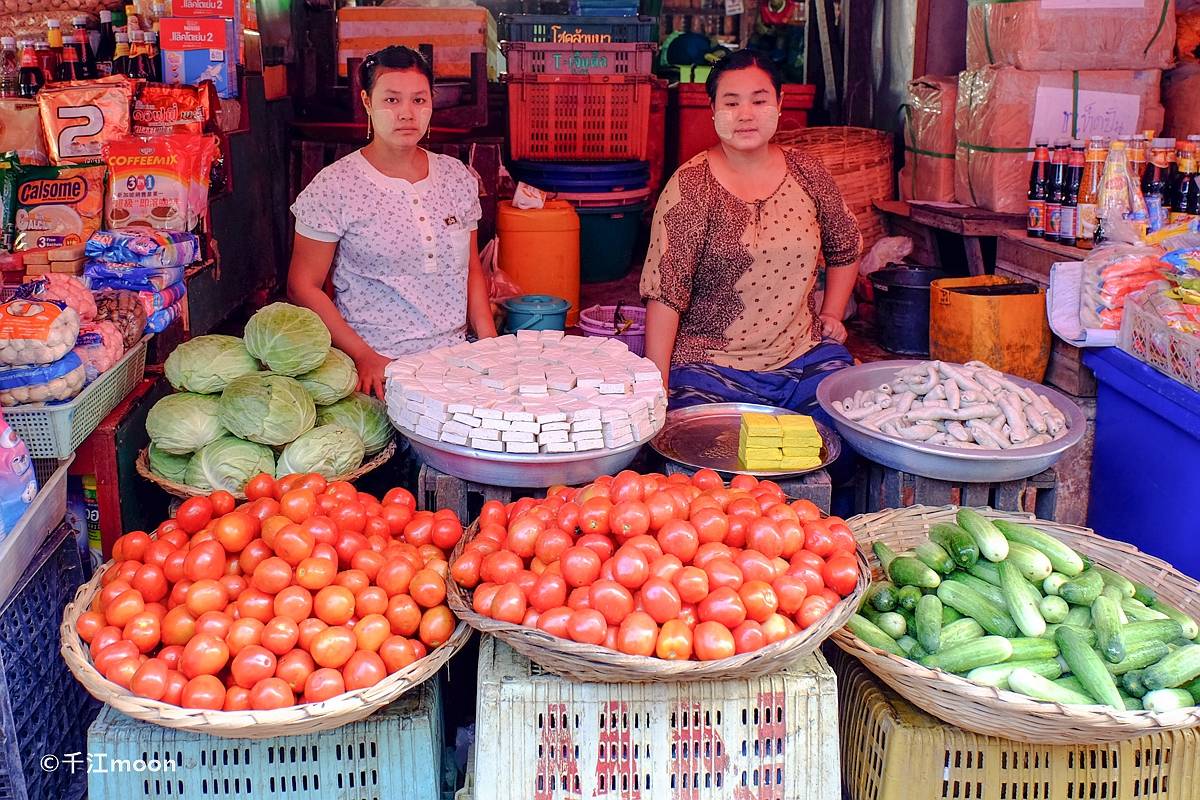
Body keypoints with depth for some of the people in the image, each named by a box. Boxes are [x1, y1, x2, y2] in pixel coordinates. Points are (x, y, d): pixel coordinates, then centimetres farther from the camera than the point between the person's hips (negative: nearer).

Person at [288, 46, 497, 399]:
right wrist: (364, 356, -12)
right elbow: (303, 286, -3)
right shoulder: (335, 187, -4)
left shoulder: (458, 178, 10)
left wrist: (490, 345, 6)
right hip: (376, 371, -4)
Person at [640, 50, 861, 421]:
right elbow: (665, 293, -11)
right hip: (711, 367, -4)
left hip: (806, 358, 4)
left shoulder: (807, 174, 6)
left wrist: (832, 314, 15)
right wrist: (657, 385, -16)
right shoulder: (690, 186, -7)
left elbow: (845, 249, 25)